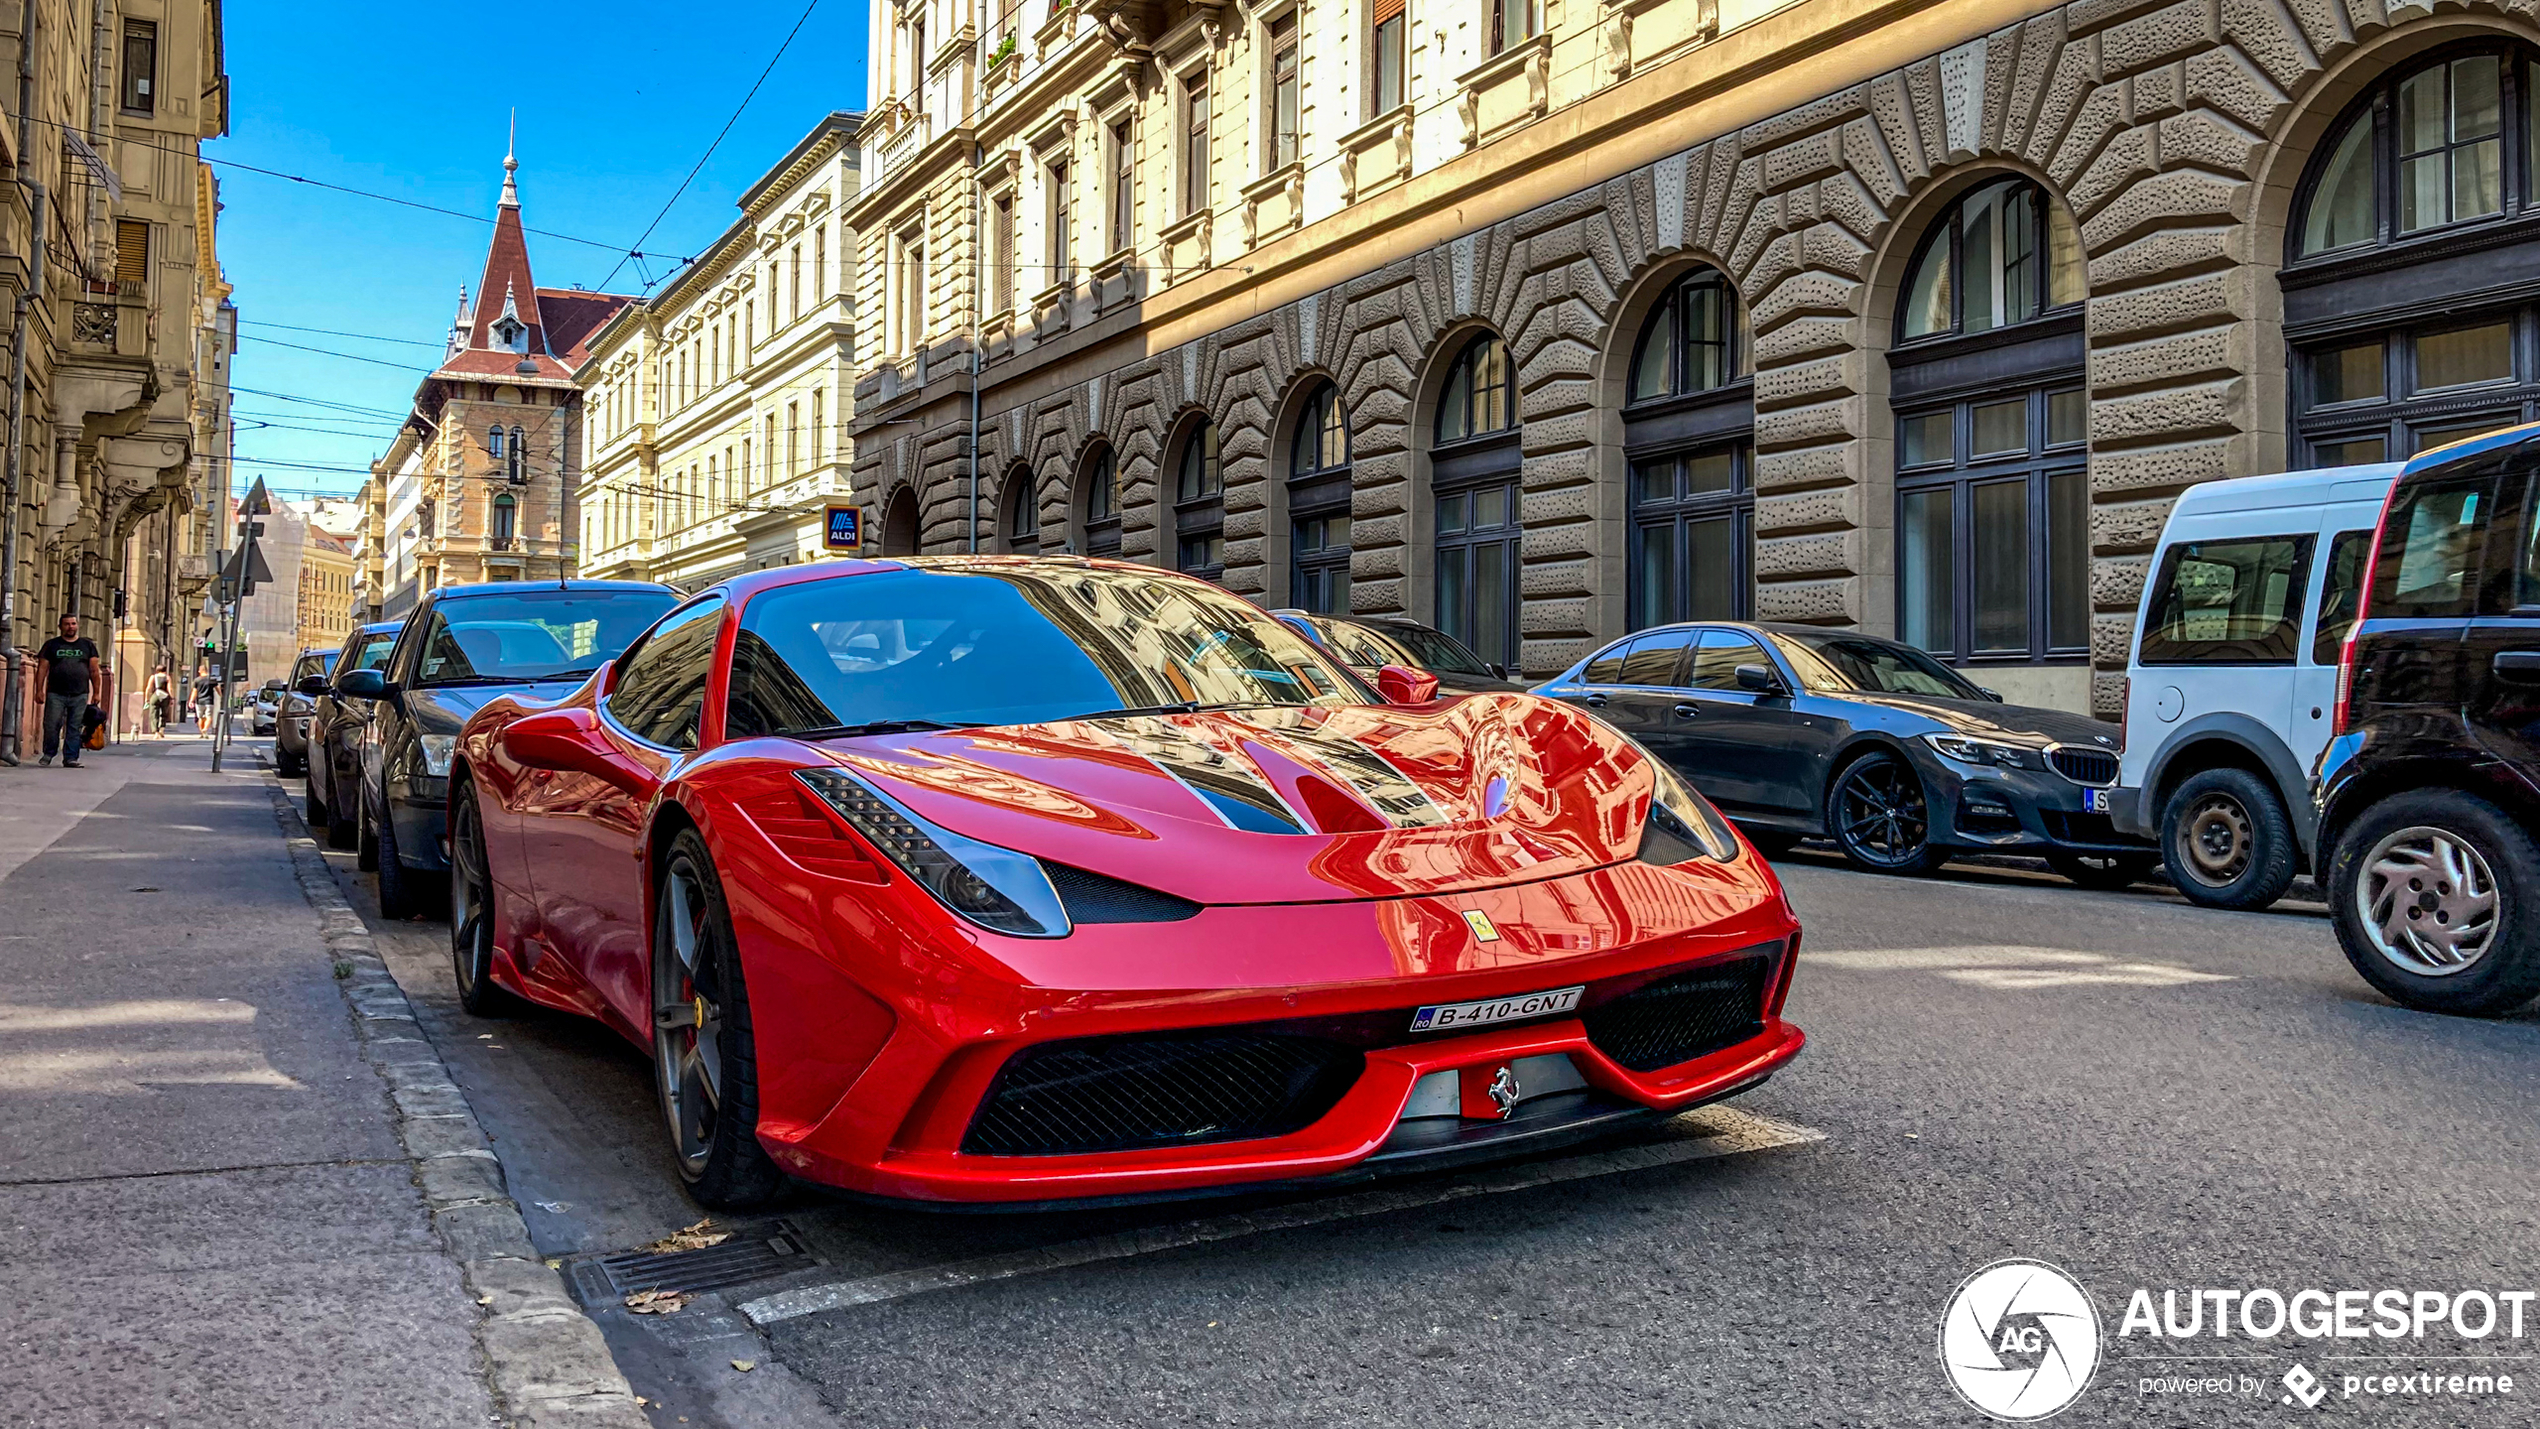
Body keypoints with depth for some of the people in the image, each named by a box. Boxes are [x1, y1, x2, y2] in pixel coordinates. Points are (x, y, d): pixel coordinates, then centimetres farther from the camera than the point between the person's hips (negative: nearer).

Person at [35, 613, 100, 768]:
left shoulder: (87, 645, 13)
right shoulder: (51, 645, 10)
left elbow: (94, 670, 11)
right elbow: (43, 668, 6)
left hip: (80, 696, 1)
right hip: (56, 694, -1)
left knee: (75, 729, 0)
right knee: (51, 726, -3)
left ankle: (70, 758, 4)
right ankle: (48, 754, 13)